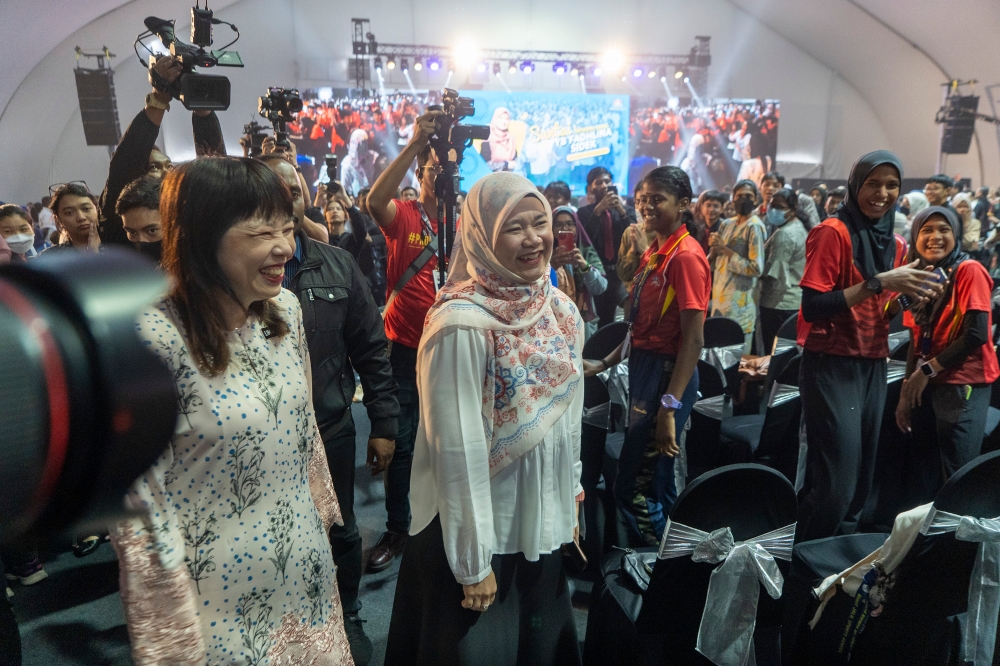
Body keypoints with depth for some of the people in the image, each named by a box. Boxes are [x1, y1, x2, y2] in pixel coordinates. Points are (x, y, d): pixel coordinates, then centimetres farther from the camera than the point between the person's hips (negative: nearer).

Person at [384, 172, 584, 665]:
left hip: (544, 525, 6)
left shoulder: (562, 312, -2)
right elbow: (459, 449, -21)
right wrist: (473, 563, -16)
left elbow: (569, 418, 7)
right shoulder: (462, 325, -23)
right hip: (481, 531, -6)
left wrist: (570, 503, 12)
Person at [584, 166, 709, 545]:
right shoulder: (654, 253, 12)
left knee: (633, 486, -4)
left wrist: (669, 406, -24)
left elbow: (693, 339, -20)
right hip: (643, 369, 9)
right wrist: (605, 364, 17)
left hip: (668, 375, -9)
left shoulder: (686, 256, -15)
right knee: (656, 480, 18)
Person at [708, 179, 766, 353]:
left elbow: (756, 268, -17)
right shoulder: (726, 224, 12)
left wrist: (726, 250, -14)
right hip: (720, 298, 7)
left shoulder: (755, 227, -9)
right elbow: (712, 264, 15)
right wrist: (713, 248, -6)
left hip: (739, 304, -7)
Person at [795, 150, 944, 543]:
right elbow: (813, 307, -19)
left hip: (874, 366, 8)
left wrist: (907, 297, 0)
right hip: (831, 366, -8)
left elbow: (879, 312, 18)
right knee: (837, 480, -9)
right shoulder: (833, 232, -10)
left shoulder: (895, 243, 13)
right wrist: (878, 282, -22)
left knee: (862, 478, 13)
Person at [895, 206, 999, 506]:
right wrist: (906, 391, 5)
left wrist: (927, 370, -11)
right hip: (927, 387, 6)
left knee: (956, 479, -1)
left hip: (963, 386, -6)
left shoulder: (969, 270, -8)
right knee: (924, 476, 12)